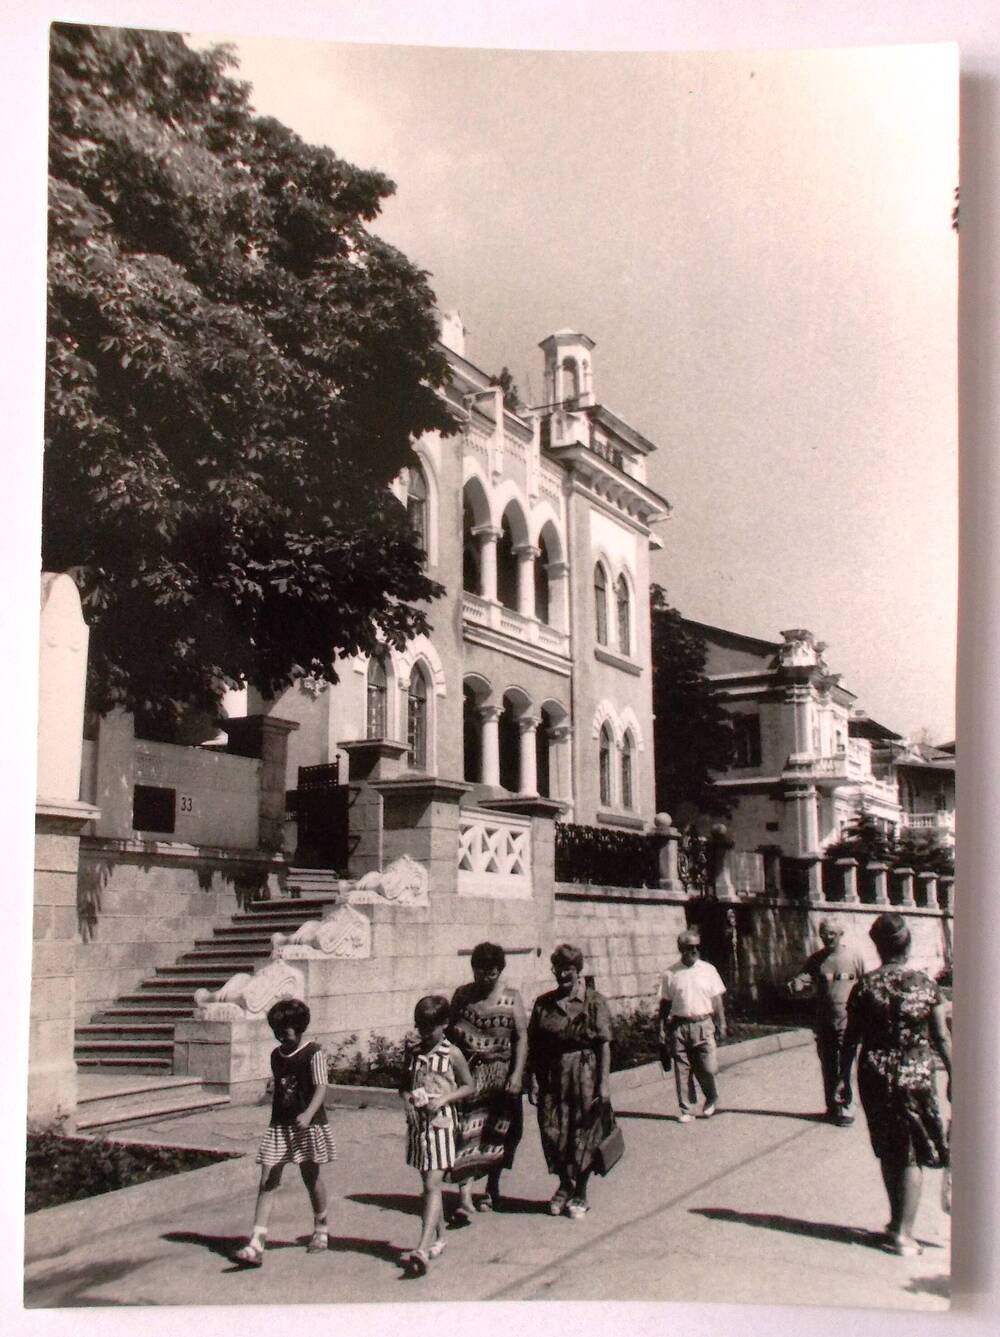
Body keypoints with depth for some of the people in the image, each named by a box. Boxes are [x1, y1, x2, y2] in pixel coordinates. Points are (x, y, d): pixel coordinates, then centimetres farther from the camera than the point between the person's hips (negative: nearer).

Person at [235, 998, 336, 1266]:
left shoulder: (313, 1054, -10)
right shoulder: (276, 1056, 9)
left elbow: (321, 1087, -18)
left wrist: (308, 1114, -33)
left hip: (308, 1125, -5)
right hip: (279, 1125, 5)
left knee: (311, 1177, 10)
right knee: (267, 1181, -5)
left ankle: (320, 1231, 32)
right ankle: (256, 1245, -9)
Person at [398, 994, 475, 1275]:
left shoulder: (451, 1054, -5)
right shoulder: (412, 1051, 6)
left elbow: (468, 1086, 0)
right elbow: (404, 1083, 16)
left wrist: (443, 1099, -13)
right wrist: (407, 1100, -5)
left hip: (440, 1123, -5)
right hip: (416, 1123, 5)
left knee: (432, 1185, -12)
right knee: (429, 1184, 15)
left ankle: (423, 1249, -21)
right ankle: (439, 1237, 29)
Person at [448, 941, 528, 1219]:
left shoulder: (511, 998, 0)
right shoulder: (462, 995, 6)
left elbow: (522, 1037, -4)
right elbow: (450, 1032, 10)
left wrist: (517, 1074, -13)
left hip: (500, 1074, 0)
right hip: (467, 1072, 0)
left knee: (496, 1133, 9)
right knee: (466, 1133, -10)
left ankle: (492, 1189, 28)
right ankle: (465, 1198, -15)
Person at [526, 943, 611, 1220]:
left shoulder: (594, 1002, -4)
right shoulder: (543, 1003, 6)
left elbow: (604, 1044, -6)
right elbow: (533, 1044, 7)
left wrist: (604, 1081, -11)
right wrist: (532, 1078, 1)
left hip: (585, 1076, -3)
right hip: (552, 1077, 3)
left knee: (583, 1136, 5)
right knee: (552, 1133, 5)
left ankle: (579, 1195, 22)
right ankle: (565, 1185, 30)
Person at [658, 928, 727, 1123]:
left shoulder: (708, 970, 4)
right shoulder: (671, 973, 2)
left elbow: (717, 1000, 8)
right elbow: (665, 1004, 7)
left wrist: (721, 1024, 4)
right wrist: (662, 1028, 1)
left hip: (703, 1025, 0)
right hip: (679, 1026, 0)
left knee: (708, 1068, -4)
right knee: (682, 1069, 3)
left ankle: (711, 1099, 24)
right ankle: (686, 1110, 15)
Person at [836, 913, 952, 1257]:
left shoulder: (865, 986, -4)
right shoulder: (926, 985, -6)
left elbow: (851, 1038, -1)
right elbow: (941, 1038, -2)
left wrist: (843, 1076, 8)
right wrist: (953, 1076, 8)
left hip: (875, 1076, 2)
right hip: (915, 1076, -2)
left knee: (888, 1152, 17)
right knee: (912, 1156, 7)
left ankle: (898, 1222, 29)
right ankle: (903, 1232, 2)